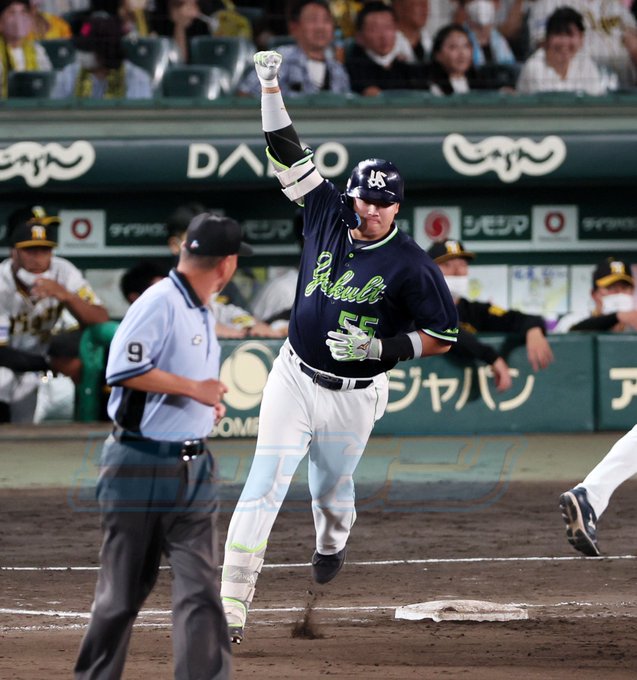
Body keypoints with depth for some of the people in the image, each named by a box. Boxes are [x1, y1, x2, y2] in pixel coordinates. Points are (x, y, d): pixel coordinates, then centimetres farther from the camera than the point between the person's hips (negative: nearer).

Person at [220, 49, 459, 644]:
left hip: (353, 397, -2)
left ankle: (331, 544, 55)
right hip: (293, 379, 2)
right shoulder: (327, 214, -4)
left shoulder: (411, 265, -14)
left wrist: (379, 348, -21)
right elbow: (286, 153, -1)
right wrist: (270, 87, -9)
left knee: (331, 489, 17)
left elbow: (443, 336, -10)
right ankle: (231, 605, -14)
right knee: (264, 484, -10)